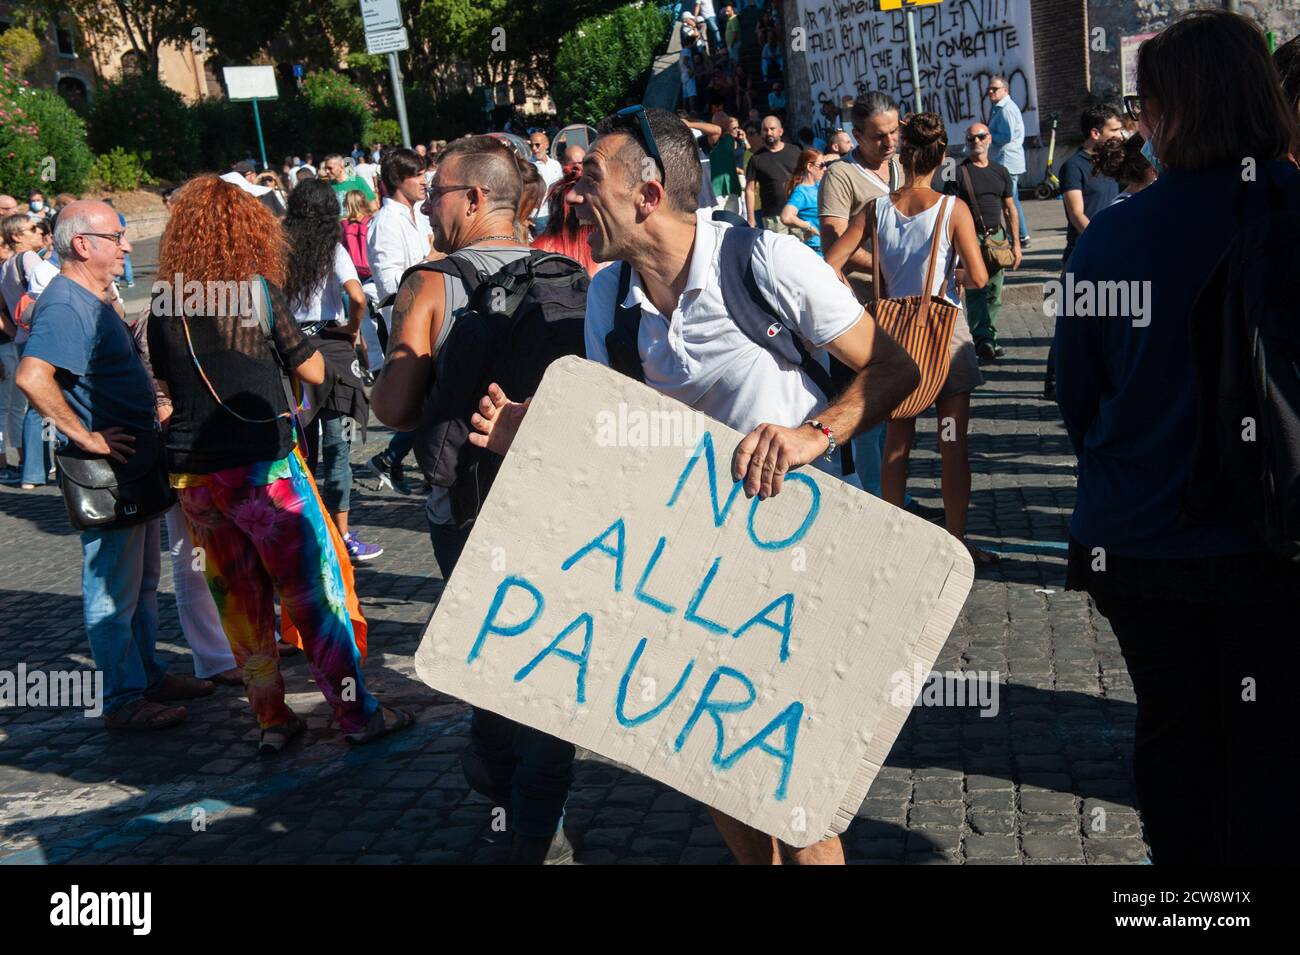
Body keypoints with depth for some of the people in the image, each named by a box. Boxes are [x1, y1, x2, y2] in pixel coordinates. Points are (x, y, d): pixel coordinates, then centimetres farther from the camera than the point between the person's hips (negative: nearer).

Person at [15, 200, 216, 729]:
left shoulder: (93, 301, 14)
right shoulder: (65, 304, -19)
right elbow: (32, 377, -34)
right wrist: (86, 437, -28)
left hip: (133, 466, 11)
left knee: (142, 581, 19)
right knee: (113, 590, 0)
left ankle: (150, 676, 31)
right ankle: (124, 700, 9)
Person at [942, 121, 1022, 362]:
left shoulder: (1000, 171, 13)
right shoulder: (958, 173, -2)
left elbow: (1010, 209, 16)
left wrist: (1015, 243, 11)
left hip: (997, 236, 5)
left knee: (994, 293, 6)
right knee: (976, 290, -14)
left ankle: (988, 337, 15)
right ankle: (983, 339, -20)